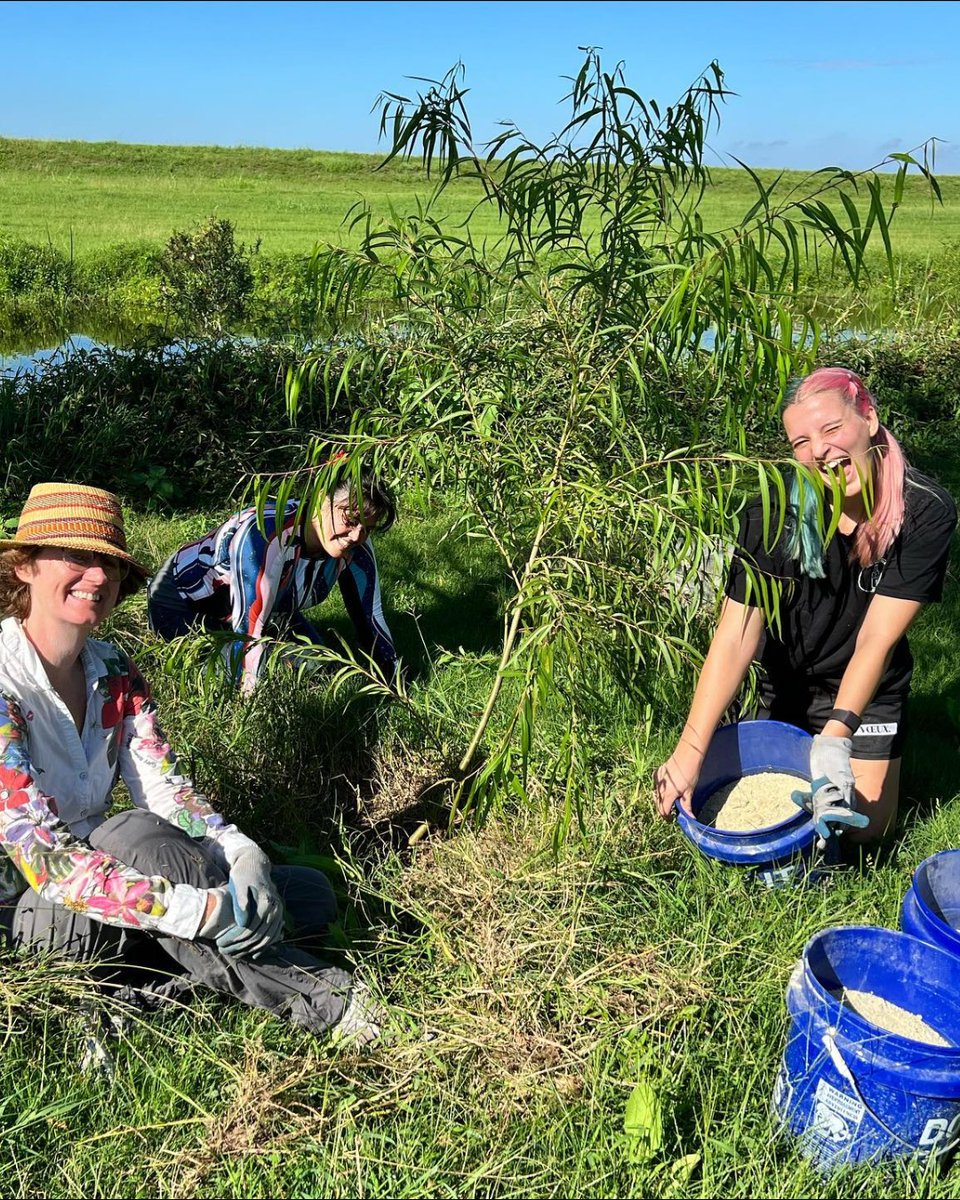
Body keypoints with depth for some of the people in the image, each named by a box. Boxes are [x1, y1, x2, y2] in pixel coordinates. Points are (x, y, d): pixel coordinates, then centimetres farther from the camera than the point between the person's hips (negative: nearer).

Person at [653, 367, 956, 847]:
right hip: (786, 687, 1)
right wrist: (691, 749, -35)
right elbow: (736, 635, -29)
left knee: (864, 830, 6)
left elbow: (877, 638, -27)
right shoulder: (776, 510, -27)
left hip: (869, 691, 0)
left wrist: (837, 735, -39)